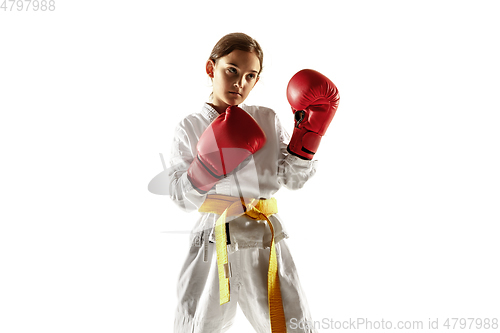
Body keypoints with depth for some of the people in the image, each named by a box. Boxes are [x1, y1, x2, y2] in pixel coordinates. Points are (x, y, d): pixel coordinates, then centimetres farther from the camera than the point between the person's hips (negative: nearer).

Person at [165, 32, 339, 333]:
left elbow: (293, 179, 3)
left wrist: (309, 131, -5)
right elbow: (183, 198, -3)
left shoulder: (267, 120, 7)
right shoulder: (189, 128, 3)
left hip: (265, 242, 1)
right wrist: (209, 163, -19)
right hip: (212, 246, 0)